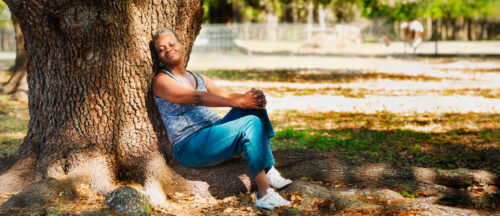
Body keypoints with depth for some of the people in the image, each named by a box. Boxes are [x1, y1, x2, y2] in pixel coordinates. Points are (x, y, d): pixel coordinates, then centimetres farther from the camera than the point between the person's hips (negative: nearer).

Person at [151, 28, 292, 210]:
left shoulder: (199, 79, 21)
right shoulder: (161, 81, -4)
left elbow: (226, 95, 7)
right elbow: (198, 98, -18)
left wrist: (251, 97, -16)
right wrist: (239, 102, -28)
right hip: (191, 147, -7)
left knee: (253, 105, -14)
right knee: (251, 124, -27)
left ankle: (268, 170, -16)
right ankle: (264, 194, -31)